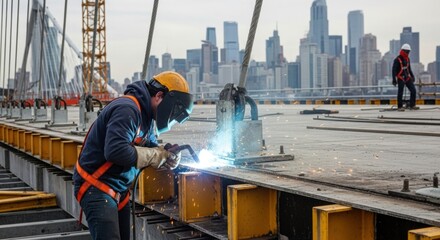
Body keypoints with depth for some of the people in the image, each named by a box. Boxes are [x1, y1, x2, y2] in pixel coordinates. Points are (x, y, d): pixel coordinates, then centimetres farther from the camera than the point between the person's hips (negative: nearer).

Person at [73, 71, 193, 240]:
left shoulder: (145, 114, 10)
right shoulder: (127, 109, -21)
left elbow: (149, 145, 18)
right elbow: (115, 151, -32)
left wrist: (166, 153, -5)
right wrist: (155, 156, -19)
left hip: (118, 190, 10)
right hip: (97, 188, -10)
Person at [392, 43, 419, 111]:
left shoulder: (407, 59, 11)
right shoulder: (397, 59, -13)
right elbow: (394, 70, -14)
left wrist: (412, 76, 21)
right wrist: (394, 79, -19)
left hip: (407, 78, 7)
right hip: (400, 78, -7)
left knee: (413, 90, 1)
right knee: (400, 93, -3)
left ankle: (412, 105, 8)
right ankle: (400, 107, 5)